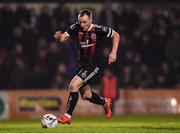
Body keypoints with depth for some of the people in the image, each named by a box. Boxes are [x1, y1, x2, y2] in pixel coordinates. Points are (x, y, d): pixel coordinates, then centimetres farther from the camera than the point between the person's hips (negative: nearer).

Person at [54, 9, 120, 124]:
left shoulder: (98, 30, -15)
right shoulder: (76, 27, -6)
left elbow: (116, 35, -3)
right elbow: (63, 38, -15)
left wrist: (114, 52, -12)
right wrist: (59, 36, -38)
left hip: (93, 65, -6)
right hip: (82, 65, 6)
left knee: (73, 85, -21)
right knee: (86, 96, 16)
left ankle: (68, 116, -11)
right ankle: (105, 102, 45)